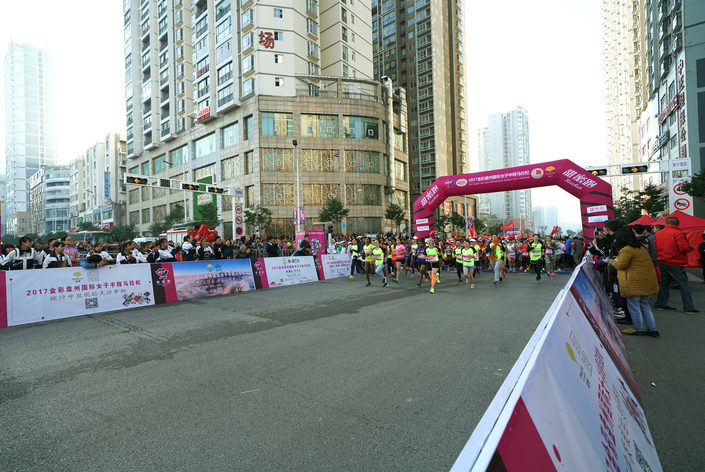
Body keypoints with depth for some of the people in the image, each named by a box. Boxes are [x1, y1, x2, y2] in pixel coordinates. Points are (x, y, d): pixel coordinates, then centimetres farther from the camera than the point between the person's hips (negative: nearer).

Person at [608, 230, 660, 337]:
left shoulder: (626, 250, -19)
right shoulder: (641, 246, 11)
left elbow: (620, 265, -15)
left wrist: (611, 261, 3)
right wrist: (618, 259, 16)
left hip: (635, 283, -9)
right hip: (648, 281, 9)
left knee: (634, 306, 5)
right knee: (644, 305, 18)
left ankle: (638, 329, 16)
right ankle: (653, 329, 21)